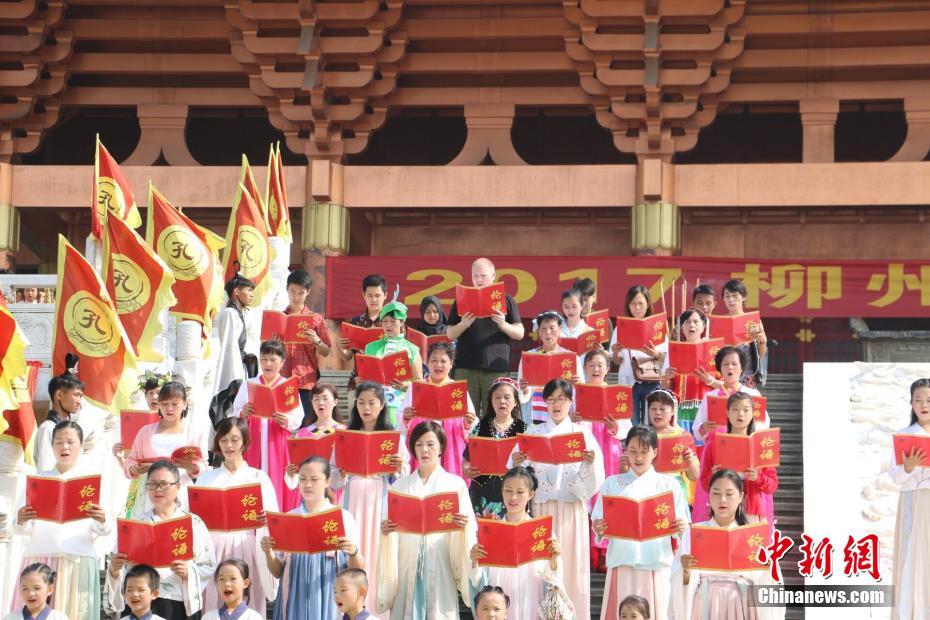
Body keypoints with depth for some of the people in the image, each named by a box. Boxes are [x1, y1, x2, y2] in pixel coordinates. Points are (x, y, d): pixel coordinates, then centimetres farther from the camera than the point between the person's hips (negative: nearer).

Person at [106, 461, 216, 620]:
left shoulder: (193, 522, 6)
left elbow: (209, 567, 2)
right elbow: (125, 569, 6)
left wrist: (189, 572, -16)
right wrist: (115, 569, -14)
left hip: (183, 605, -1)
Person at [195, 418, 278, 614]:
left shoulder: (258, 477, 6)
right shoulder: (206, 478, 12)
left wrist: (265, 520, -19)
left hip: (246, 548, -1)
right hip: (213, 549, 2)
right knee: (213, 605, 0)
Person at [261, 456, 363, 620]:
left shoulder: (343, 517, -1)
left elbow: (357, 571, -2)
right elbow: (278, 572, 8)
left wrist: (353, 552, -22)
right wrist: (269, 552, -11)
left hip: (329, 598, -2)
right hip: (295, 599, 2)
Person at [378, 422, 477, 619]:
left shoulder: (455, 484, 6)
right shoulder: (400, 485, 12)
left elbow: (469, 527, 3)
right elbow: (389, 525, 11)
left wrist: (463, 526, -18)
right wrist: (385, 530, -11)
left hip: (440, 564, -2)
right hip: (407, 564, 2)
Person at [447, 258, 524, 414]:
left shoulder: (506, 300, 9)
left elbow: (520, 334, 7)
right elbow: (450, 334, 10)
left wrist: (503, 325, -12)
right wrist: (463, 324, -10)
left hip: (496, 367, -1)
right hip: (466, 367, 1)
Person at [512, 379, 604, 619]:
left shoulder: (582, 432, 5)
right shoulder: (533, 433, 8)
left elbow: (593, 483, -2)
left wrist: (590, 463, -21)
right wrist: (517, 464, -17)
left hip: (572, 509, -1)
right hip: (542, 507, 1)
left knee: (571, 563, -1)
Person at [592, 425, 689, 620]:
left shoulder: (669, 485, 7)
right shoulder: (612, 483, 9)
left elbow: (681, 525, 6)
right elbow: (598, 523, 8)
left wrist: (681, 529, -15)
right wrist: (598, 530, -13)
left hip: (656, 564, -1)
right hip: (622, 563, 1)